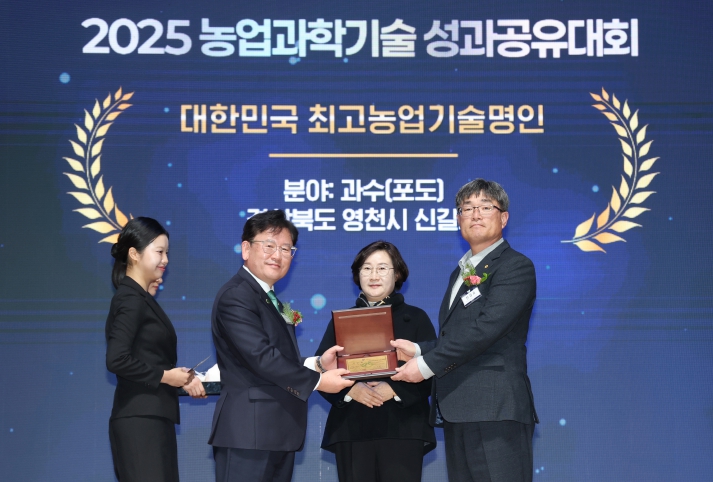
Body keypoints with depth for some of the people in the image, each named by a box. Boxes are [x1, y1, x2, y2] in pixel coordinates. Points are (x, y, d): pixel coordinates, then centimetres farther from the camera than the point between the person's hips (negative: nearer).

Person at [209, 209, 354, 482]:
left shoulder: (272, 301, 21)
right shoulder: (236, 296, -12)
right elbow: (261, 357, -20)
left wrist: (316, 364, 1)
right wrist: (317, 381, -13)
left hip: (279, 433, 10)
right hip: (249, 433, -10)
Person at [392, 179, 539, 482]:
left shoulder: (516, 267, -5)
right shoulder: (461, 272, 23)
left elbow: (486, 327, -17)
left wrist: (427, 364, -15)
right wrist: (418, 350, 6)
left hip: (495, 412, -8)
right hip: (458, 412, 8)